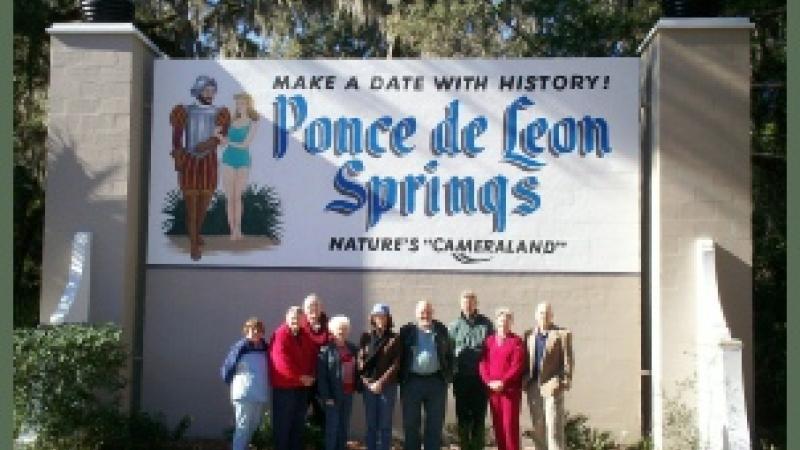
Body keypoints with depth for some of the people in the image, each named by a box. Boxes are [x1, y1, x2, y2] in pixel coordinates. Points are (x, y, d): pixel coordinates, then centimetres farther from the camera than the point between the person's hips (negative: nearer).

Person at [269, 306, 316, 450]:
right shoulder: (280, 335, -13)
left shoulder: (306, 336, 9)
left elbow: (312, 356, 15)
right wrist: (300, 377, -18)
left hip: (302, 386, 7)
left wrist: (311, 375, -1)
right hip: (284, 387, -7)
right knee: (282, 424, 1)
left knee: (299, 424, 14)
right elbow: (282, 362, -21)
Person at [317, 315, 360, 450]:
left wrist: (358, 387, 2)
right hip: (333, 394, -5)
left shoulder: (352, 348, 9)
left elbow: (356, 370, 13)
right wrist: (326, 396, -17)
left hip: (348, 392, 5)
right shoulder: (326, 349, -8)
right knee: (332, 426, 0)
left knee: (344, 426, 12)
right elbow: (321, 375, -12)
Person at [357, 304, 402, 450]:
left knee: (385, 424, 2)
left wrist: (381, 382, -12)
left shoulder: (394, 339, 2)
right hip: (369, 385, 1)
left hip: (388, 386, -1)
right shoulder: (366, 337, 6)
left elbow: (396, 364, -4)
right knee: (371, 424, 5)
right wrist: (369, 382, -9)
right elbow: (360, 361, 2)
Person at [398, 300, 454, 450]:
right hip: (412, 381, -1)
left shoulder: (441, 330, 8)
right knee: (410, 424, 5)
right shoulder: (406, 331, 3)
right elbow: (400, 356, 3)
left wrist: (448, 377, 3)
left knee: (435, 425, 7)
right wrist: (401, 379, -2)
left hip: (436, 382, 1)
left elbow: (449, 355, 11)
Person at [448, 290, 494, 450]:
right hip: (461, 377, 1)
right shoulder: (455, 325, 3)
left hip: (481, 377, 0)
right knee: (463, 416, 7)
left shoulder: (486, 324, 3)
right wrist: (450, 374, -2)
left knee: (479, 416, 7)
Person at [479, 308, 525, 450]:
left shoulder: (516, 341, 0)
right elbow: (484, 364, 7)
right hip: (493, 389, 4)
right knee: (497, 424, 6)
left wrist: (503, 382, -16)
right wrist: (489, 381, -8)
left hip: (511, 389, -4)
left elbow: (517, 366, -9)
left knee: (510, 423, -5)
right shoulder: (489, 341, 13)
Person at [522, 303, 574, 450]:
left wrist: (565, 382, -9)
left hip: (552, 385, -4)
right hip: (534, 386, 4)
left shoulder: (562, 334, 1)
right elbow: (526, 360, 12)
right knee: (538, 428, 9)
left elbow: (568, 360, -2)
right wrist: (524, 382, 3)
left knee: (554, 427, -6)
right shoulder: (529, 334, 13)